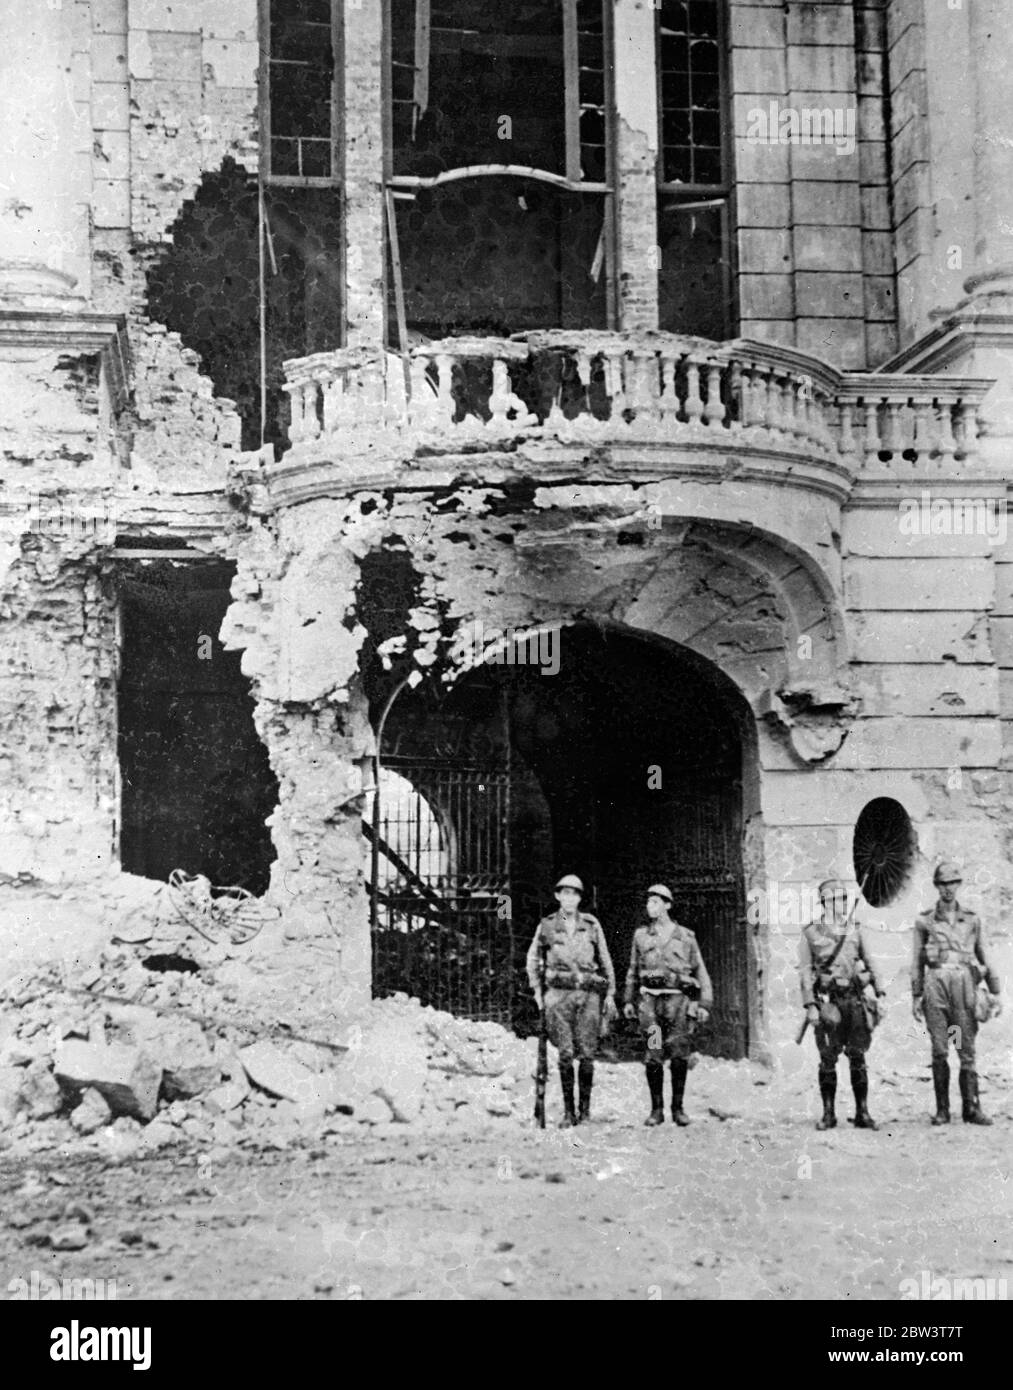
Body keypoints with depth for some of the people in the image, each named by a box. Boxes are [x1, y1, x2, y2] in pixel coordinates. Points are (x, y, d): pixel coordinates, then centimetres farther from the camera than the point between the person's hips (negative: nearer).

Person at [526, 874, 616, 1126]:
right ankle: (568, 1110, 4)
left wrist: (610, 992, 8)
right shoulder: (547, 925, 5)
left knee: (587, 1053, -1)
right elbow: (532, 958, 17)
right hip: (559, 993, 0)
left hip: (589, 993, 1)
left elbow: (605, 960, 12)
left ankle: (585, 1107, 11)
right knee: (565, 1053, -4)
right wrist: (536, 989, 11)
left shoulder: (591, 924, 6)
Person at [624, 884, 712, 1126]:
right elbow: (633, 971, 19)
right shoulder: (641, 936, 11)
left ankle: (678, 1108, 7)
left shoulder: (685, 936, 6)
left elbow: (701, 973, 9)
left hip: (678, 1000, -1)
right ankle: (656, 1109, 4)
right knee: (653, 1057, -5)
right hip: (650, 1000, 1)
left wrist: (704, 1004, 1)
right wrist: (629, 1000, 13)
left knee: (680, 1056, -6)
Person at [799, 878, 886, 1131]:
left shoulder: (854, 930, 11)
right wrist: (810, 1006, -8)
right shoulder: (811, 933, 2)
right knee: (828, 1060, 1)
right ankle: (828, 1114, 9)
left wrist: (877, 996, 7)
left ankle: (862, 1114, 9)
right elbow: (805, 972, -1)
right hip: (828, 1002, -2)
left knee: (858, 1058, 4)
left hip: (856, 999, 2)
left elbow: (869, 964, 14)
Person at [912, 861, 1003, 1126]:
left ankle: (971, 1109, 2)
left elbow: (984, 958, 15)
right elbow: (917, 962, 11)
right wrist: (916, 996, 5)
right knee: (939, 1051, -1)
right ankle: (942, 1109, 4)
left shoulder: (972, 920, 13)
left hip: (964, 985, 1)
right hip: (936, 983, 0)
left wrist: (995, 992, 8)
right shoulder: (925, 921, 10)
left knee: (967, 1050, -2)